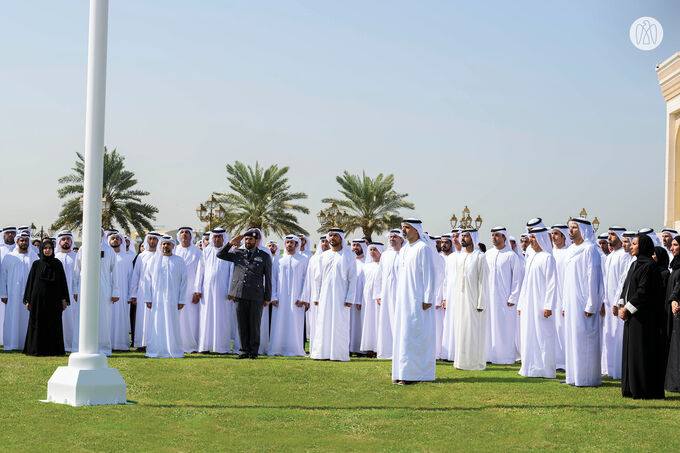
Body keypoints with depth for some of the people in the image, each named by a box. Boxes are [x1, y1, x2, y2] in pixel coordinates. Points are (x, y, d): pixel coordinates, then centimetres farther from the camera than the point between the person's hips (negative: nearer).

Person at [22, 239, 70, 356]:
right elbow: (30, 282, 6)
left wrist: (64, 299, -1)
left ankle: (53, 349, 6)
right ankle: (37, 349, 6)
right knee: (38, 324, 1)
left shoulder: (57, 264, 5)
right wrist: (28, 300, 1)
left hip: (53, 299, 0)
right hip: (38, 298, 0)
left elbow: (62, 281, 5)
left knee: (54, 324, 1)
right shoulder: (36, 264, 5)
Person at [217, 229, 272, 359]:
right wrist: (231, 243, 1)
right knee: (242, 325, 5)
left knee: (254, 325, 2)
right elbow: (220, 255, 14)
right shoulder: (238, 253, 12)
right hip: (240, 294, 2)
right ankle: (244, 350, 13)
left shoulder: (265, 257, 5)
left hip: (256, 296, -2)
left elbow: (268, 279, 6)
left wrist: (267, 298, 3)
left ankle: (254, 351, 11)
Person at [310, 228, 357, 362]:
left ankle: (339, 354, 2)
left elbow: (353, 279, -4)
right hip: (325, 296, 3)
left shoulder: (349, 256, 0)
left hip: (341, 296, -3)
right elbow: (318, 278, 13)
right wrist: (316, 297, 6)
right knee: (323, 323, 2)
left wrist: (350, 298, -11)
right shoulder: (323, 256, 11)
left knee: (340, 324, -3)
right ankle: (323, 352, 7)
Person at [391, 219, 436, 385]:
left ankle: (414, 374, -7)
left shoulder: (423, 248, -11)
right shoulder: (404, 250, 16)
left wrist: (427, 299, -18)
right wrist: (398, 297, 18)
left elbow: (429, 274, -14)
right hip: (404, 300, 9)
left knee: (412, 335, -9)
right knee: (402, 333, 9)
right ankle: (402, 372, 13)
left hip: (417, 300, -9)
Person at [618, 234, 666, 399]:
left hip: (643, 316, -9)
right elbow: (626, 287, 16)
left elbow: (643, 291, -18)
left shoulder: (649, 265, -12)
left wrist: (628, 309, -16)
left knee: (642, 353, -6)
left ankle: (645, 390, -2)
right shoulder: (635, 264, 15)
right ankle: (632, 389, 15)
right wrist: (622, 306, 2)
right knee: (631, 352, 10)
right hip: (631, 316, 9)